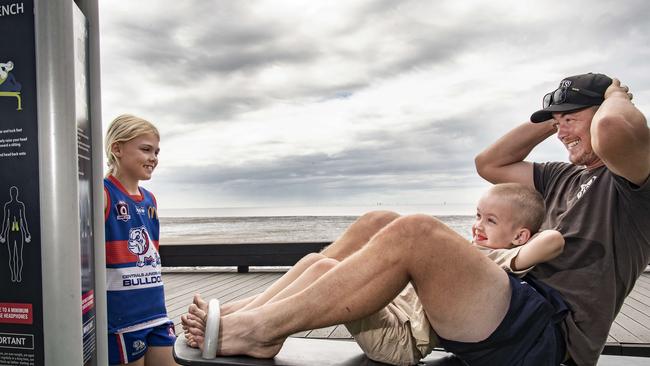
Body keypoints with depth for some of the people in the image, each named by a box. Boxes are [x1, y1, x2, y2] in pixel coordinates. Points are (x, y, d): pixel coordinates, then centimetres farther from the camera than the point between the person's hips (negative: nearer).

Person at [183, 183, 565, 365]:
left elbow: (554, 239, -18)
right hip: (389, 310, 10)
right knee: (318, 262, 0)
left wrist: (534, 229, 0)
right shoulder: (471, 251, 23)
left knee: (326, 269, -22)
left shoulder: (500, 260, -5)